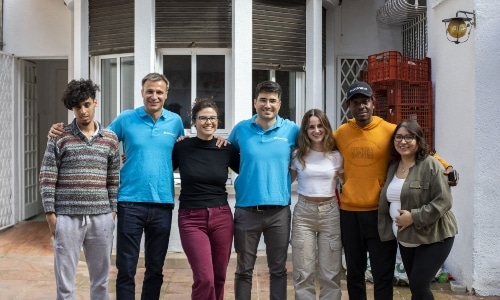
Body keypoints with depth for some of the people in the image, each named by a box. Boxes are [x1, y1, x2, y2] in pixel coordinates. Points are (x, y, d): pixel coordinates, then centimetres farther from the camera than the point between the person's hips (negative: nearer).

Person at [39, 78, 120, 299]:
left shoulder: (110, 138, 7)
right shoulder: (59, 137, -1)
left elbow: (114, 180, 10)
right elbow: (47, 178, -2)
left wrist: (113, 210, 5)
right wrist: (50, 213, -6)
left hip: (101, 217, 2)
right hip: (67, 217, -2)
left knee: (101, 279, 11)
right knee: (64, 279, 6)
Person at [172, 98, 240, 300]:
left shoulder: (227, 149, 2)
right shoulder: (182, 147, -3)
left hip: (222, 217, 3)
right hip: (191, 219, -2)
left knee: (219, 278, 11)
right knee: (205, 279, -11)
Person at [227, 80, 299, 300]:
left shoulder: (292, 130, 0)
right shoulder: (241, 129, 0)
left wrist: (289, 174, 0)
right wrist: (248, 173, 2)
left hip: (279, 210, 1)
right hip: (246, 209, 0)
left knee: (278, 269, 13)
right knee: (244, 269, 11)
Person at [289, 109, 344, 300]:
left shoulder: (336, 156, 3)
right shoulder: (298, 155, 2)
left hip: (330, 212, 0)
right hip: (304, 212, 0)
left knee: (330, 272, 6)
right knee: (303, 272, 3)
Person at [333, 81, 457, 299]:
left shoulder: (390, 131, -5)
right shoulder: (340, 134, 3)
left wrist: (445, 167, -17)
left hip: (380, 212, -2)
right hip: (349, 212, 3)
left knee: (382, 275, 6)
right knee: (354, 273, 15)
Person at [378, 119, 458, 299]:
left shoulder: (430, 165, -14)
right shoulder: (393, 166, 7)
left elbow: (443, 201, -20)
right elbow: (387, 201, 18)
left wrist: (414, 217, -23)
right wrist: (390, 228, 7)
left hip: (433, 237, -7)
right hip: (405, 238, 7)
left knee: (419, 285, -8)